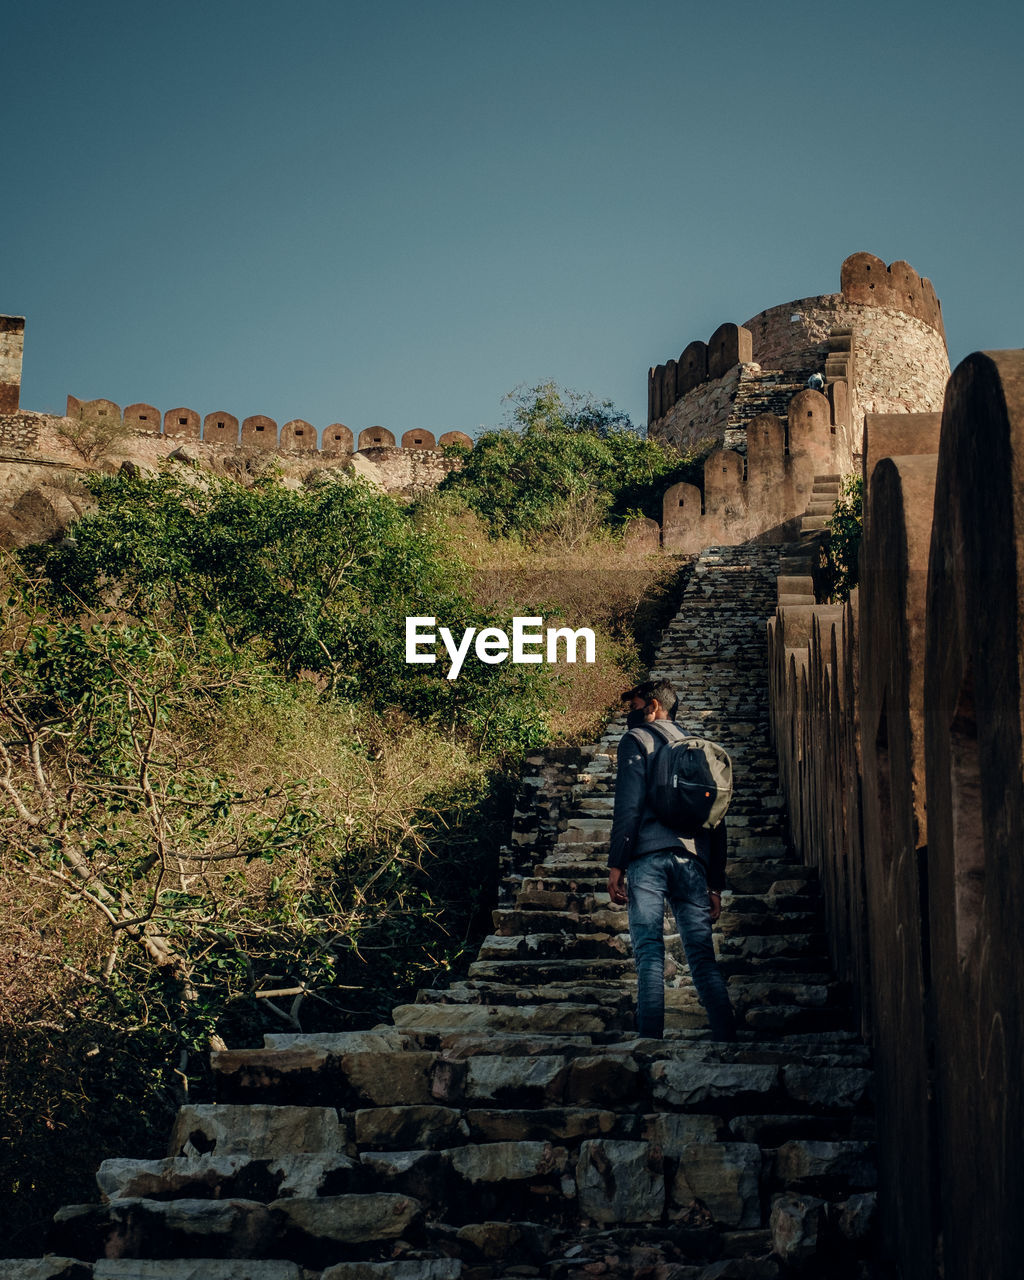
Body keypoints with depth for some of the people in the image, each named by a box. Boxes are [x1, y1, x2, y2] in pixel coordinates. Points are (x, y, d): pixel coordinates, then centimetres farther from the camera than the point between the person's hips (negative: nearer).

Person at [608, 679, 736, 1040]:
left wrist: (616, 865, -5)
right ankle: (728, 1041, -7)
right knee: (703, 956, 3)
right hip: (694, 859, 4)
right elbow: (717, 821, 21)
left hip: (650, 857, -4)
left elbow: (628, 806, -5)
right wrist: (716, 885, 21)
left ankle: (651, 1041, -18)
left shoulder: (636, 741, 9)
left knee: (649, 952, -9)